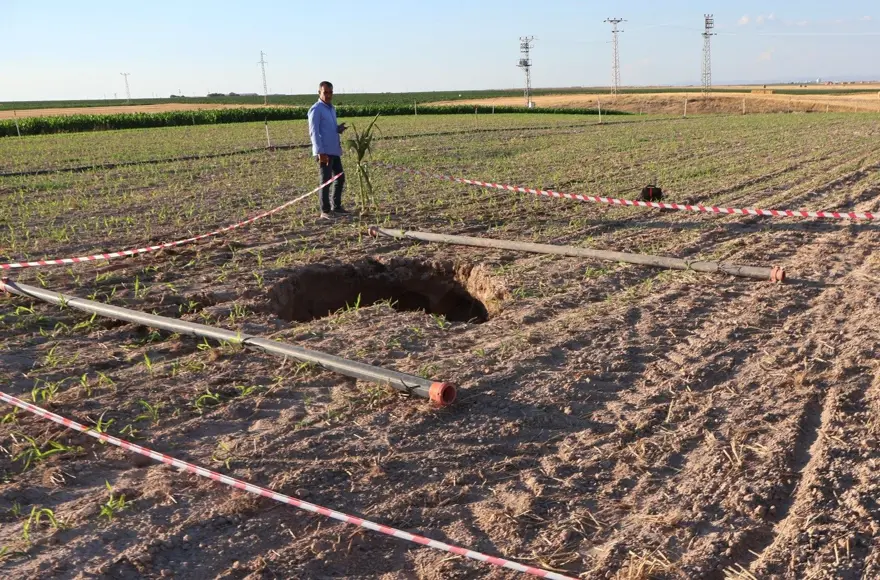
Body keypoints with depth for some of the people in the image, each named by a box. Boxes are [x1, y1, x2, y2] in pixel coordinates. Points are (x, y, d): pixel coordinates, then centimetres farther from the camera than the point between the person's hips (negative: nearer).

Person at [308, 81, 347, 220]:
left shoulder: (332, 109, 17)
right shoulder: (316, 110, -9)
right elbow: (314, 132, -15)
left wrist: (339, 129, 4)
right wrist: (320, 152, -23)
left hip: (334, 151, 9)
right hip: (324, 152, -9)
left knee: (340, 177, 13)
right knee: (326, 181, -6)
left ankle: (336, 206, 25)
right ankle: (325, 211, 0)